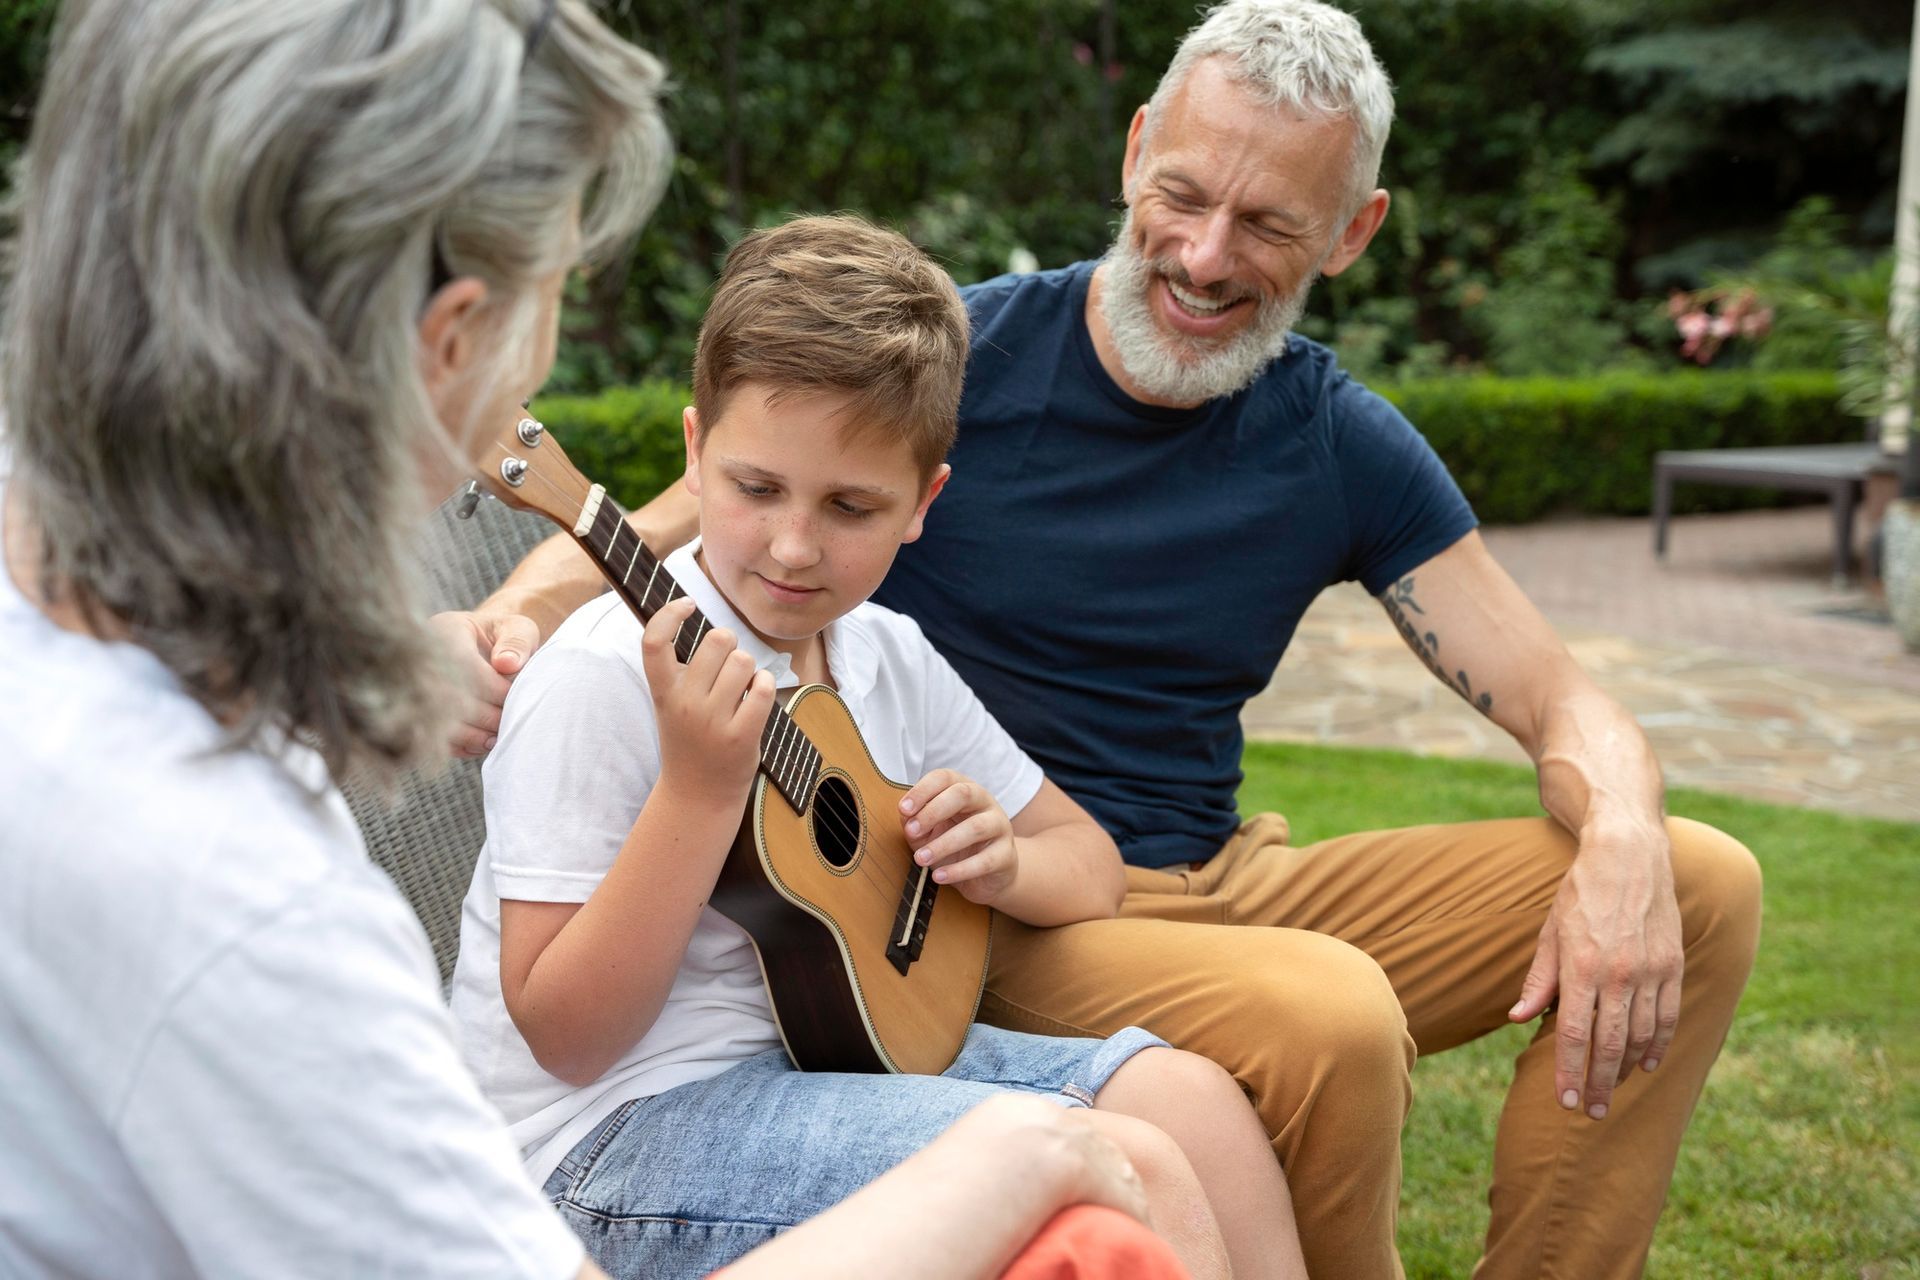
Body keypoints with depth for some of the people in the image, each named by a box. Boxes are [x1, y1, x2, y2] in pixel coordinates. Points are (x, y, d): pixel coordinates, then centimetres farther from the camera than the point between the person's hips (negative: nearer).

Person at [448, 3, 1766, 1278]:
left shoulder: (1346, 448, 2)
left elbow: (1566, 707, 2)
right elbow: (658, 538, -5)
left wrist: (1623, 844, -21)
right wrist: (514, 621, -27)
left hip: (1218, 889, 5)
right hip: (987, 928, -5)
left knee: (1703, 885, -6)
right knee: (1333, 1019, -36)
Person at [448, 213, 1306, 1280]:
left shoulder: (890, 658, 5)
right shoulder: (603, 679, -16)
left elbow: (1091, 866, 15)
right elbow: (564, 1036, -17)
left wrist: (1003, 861, -8)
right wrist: (701, 788, -27)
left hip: (858, 1045, 7)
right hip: (624, 1134, -7)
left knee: (1183, 1095, -10)